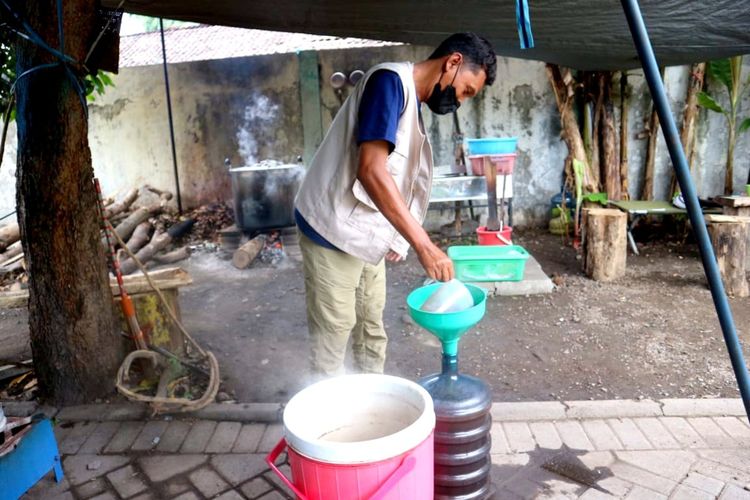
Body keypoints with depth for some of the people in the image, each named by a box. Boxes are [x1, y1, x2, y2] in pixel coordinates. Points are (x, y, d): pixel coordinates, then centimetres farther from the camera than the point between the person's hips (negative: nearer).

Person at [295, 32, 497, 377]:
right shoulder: (390, 81, -18)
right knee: (334, 330, 2)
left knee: (371, 323, 17)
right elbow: (370, 170, -30)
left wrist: (396, 238, 12)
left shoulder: (412, 101, 11)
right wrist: (423, 244, -31)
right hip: (334, 231, -9)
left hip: (367, 234, 10)